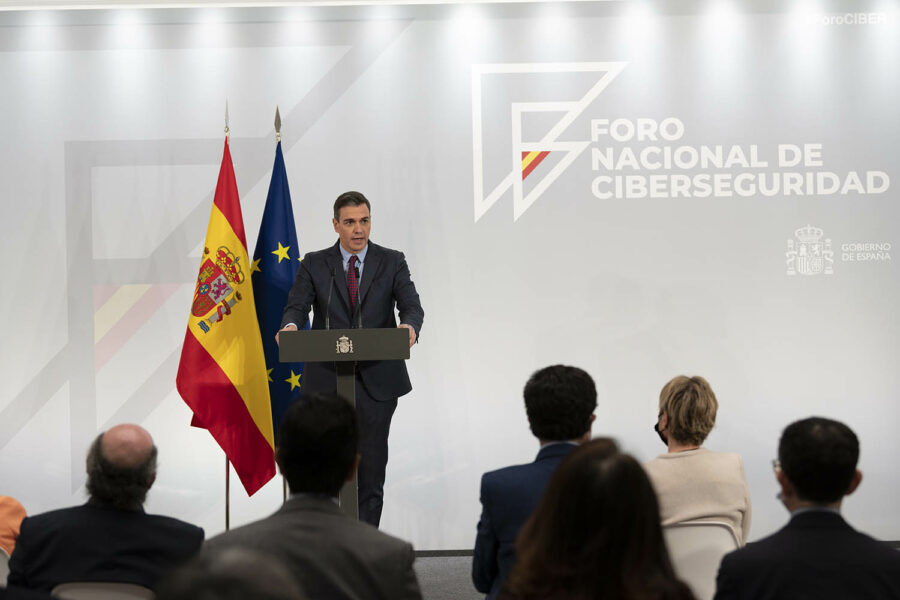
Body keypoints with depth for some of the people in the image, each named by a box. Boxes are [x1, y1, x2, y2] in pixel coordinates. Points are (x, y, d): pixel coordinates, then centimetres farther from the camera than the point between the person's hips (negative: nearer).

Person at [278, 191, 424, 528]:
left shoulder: (392, 262, 5)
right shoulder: (314, 265, 6)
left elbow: (412, 306, -6)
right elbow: (296, 306, -5)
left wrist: (410, 326, -30)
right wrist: (290, 325, -29)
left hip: (377, 381, 0)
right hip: (327, 381, 0)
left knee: (371, 464, 3)